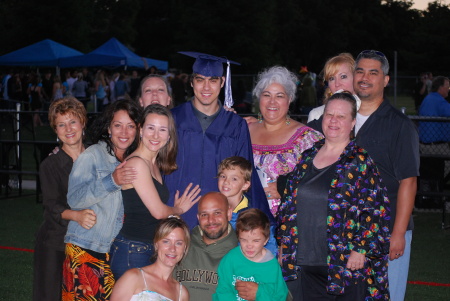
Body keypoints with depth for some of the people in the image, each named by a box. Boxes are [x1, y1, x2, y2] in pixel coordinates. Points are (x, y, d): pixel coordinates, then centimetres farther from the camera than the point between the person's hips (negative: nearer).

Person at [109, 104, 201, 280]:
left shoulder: (154, 164, 15)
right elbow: (158, 211, -12)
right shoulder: (137, 163, -12)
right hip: (133, 251, -8)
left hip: (149, 251, 8)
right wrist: (179, 209, 5)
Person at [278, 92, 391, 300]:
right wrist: (284, 245, 11)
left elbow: (375, 211, -10)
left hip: (348, 266, -5)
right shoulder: (307, 157, 10)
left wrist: (361, 250, -15)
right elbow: (289, 205, 15)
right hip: (307, 262, 5)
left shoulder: (360, 162, -6)